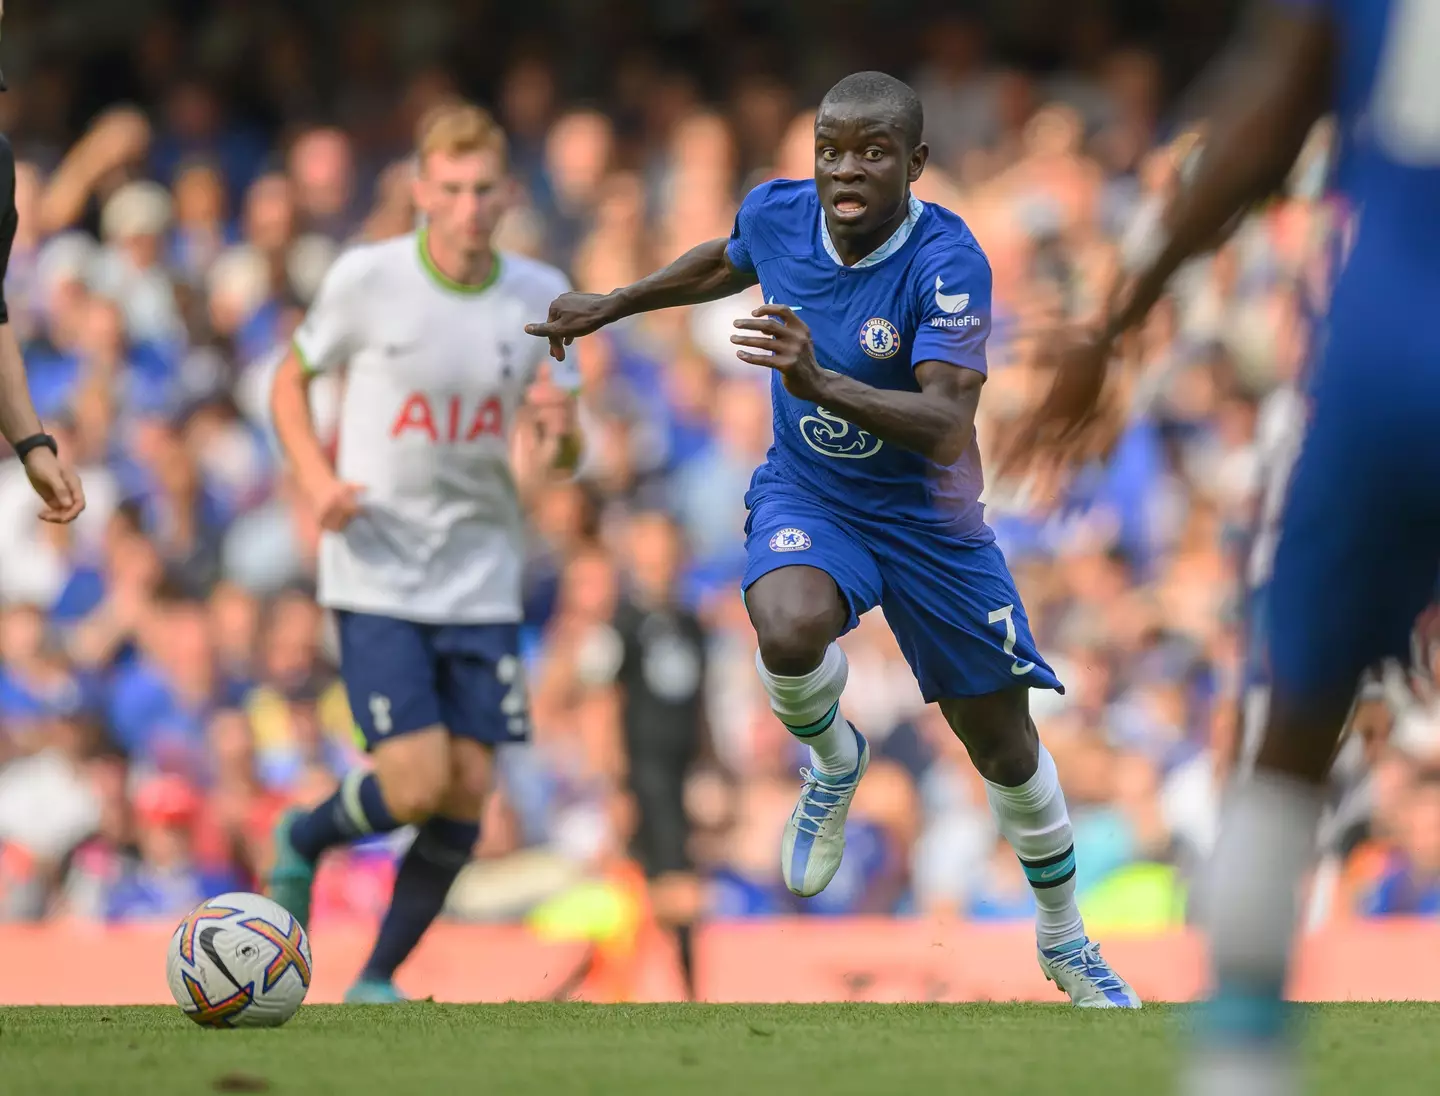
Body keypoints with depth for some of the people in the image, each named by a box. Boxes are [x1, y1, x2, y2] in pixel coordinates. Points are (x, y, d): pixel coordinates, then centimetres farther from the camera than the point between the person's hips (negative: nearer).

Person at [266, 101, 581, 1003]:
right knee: (417, 785, -14)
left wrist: (559, 429, -18)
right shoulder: (368, 279, -8)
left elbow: (561, 460, 6)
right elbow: (292, 380, 7)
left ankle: (379, 979, 16)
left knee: (468, 792, -2)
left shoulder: (543, 296, 0)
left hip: (484, 580, 3)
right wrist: (318, 478, -10)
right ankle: (306, 839, 19)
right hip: (378, 576, -3)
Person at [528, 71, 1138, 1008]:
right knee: (790, 630, -34)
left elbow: (949, 429, -37)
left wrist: (820, 382, -49)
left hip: (929, 519, -2)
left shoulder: (949, 262, -27)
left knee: (1006, 746, 8)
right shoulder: (777, 213, -13)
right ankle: (834, 761, 2)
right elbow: (726, 263, 15)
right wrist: (610, 306, 20)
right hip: (806, 498, 2)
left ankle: (1065, 940, 34)